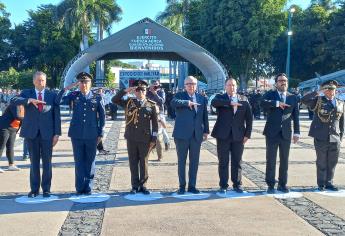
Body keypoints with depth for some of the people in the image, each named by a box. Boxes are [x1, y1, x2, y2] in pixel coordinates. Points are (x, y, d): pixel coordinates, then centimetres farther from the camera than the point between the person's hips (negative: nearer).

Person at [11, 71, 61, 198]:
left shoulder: (52, 95, 5)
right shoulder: (26, 93, 7)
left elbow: (56, 115, 2)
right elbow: (13, 101, -11)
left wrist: (57, 133, -4)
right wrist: (29, 100, -24)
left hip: (47, 133, 0)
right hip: (32, 133, 1)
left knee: (47, 162, 4)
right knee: (34, 162, 7)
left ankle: (46, 189, 13)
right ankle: (34, 189, 15)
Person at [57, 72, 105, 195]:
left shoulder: (97, 97, 2)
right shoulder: (74, 95, 5)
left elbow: (102, 116, 5)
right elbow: (58, 101, -7)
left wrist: (101, 133, 2)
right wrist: (68, 87, -13)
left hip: (91, 135, -1)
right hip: (77, 134, 1)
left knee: (90, 162, 6)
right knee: (79, 162, 5)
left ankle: (88, 188, 15)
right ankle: (80, 188, 13)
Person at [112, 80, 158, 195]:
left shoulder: (151, 104, 2)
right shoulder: (129, 102, 6)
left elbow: (155, 122, 3)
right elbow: (114, 100, -2)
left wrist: (154, 138, -1)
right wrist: (126, 90, -11)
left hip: (145, 139, -1)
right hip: (131, 138, 1)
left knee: (144, 162, 6)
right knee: (133, 162, 6)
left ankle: (143, 185, 16)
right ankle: (135, 186, 15)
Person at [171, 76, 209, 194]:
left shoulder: (202, 98, 11)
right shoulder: (180, 95, 2)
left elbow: (205, 116, 13)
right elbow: (173, 103, -21)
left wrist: (206, 131, 9)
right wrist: (187, 102, -28)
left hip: (197, 134, 3)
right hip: (182, 134, -3)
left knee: (194, 162, 7)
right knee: (181, 161, 5)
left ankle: (192, 186, 17)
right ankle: (182, 186, 14)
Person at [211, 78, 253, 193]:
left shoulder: (244, 100, 9)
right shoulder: (220, 97, 4)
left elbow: (249, 118, 7)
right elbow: (214, 102, -21)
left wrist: (247, 134, 0)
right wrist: (230, 103, -29)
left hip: (238, 136, 1)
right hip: (223, 135, -1)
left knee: (237, 162, 7)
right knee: (223, 162, 3)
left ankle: (237, 185, 18)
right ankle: (223, 185, 12)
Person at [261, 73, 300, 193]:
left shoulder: (293, 97, 9)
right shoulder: (270, 94, 2)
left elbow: (296, 116, 8)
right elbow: (263, 103, -20)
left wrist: (297, 132, 4)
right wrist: (277, 103, -25)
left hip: (286, 133, 2)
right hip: (272, 133, -2)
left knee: (284, 160, 8)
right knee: (271, 160, 1)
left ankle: (282, 184, 18)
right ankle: (270, 185, 9)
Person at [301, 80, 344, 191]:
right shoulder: (318, 101, 0)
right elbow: (304, 99, -16)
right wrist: (318, 92, -16)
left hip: (335, 139, 3)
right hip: (321, 138, -3)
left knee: (332, 163, 9)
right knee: (321, 162, 5)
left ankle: (329, 183, 24)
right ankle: (321, 184, 17)